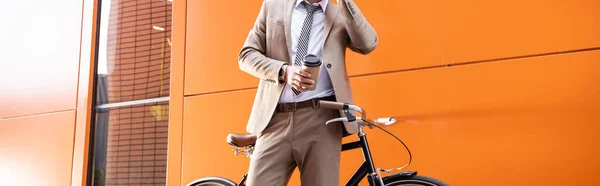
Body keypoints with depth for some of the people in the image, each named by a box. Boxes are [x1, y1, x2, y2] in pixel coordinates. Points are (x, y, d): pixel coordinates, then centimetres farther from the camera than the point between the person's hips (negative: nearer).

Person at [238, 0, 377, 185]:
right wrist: (283, 71, -9)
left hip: (321, 120, -1)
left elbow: (368, 44, -6)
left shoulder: (340, 15, 12)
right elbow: (247, 55, 9)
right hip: (275, 117, 1)